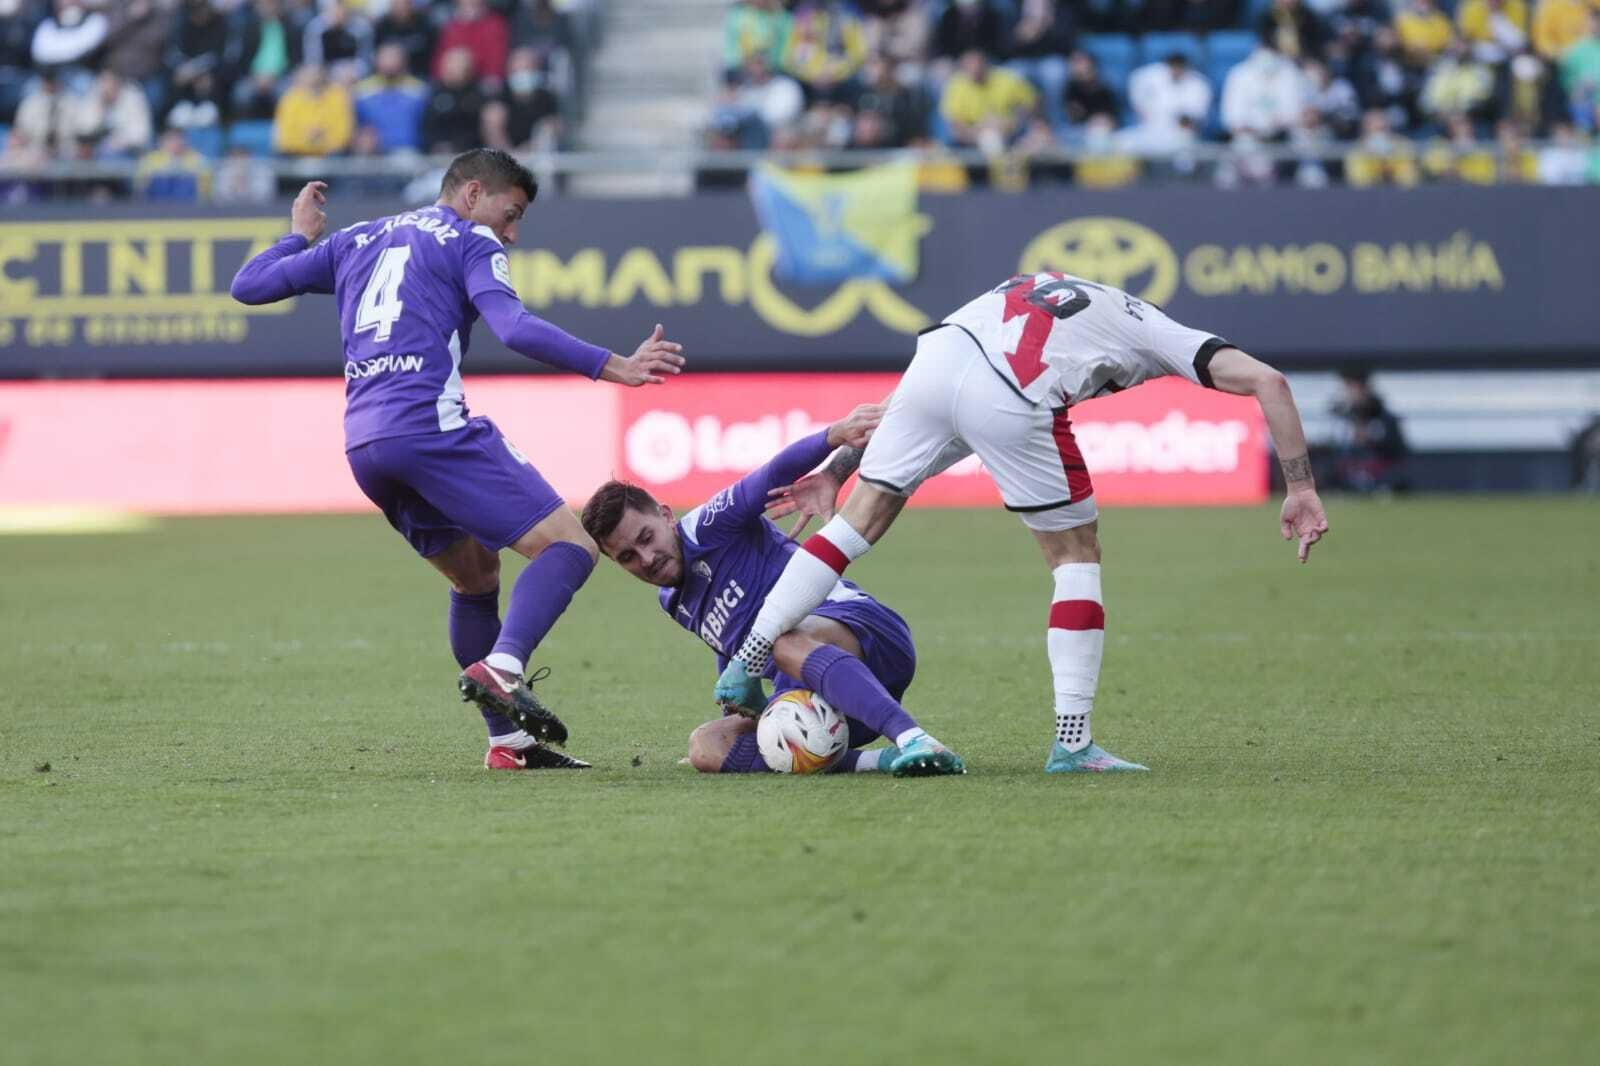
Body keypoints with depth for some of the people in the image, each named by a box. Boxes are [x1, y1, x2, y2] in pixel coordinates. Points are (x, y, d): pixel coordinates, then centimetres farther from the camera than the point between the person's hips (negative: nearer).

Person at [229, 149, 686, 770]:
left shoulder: (356, 240, 26)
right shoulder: (470, 241, 7)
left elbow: (248, 285, 26)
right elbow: (515, 329, -11)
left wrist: (301, 236, 45)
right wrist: (613, 368, -14)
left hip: (362, 445, 7)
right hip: (430, 427, -7)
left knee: (476, 574, 22)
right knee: (570, 545, -10)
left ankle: (507, 741, 16)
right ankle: (501, 667, -34)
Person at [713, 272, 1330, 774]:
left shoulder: (1030, 293, 41)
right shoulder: (1154, 333, 29)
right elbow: (1266, 382, 15)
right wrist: (1301, 490, 16)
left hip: (937, 348, 4)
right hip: (1010, 403, -4)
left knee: (857, 523, 20)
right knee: (1077, 559, 14)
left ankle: (746, 664, 18)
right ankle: (1072, 741, 12)